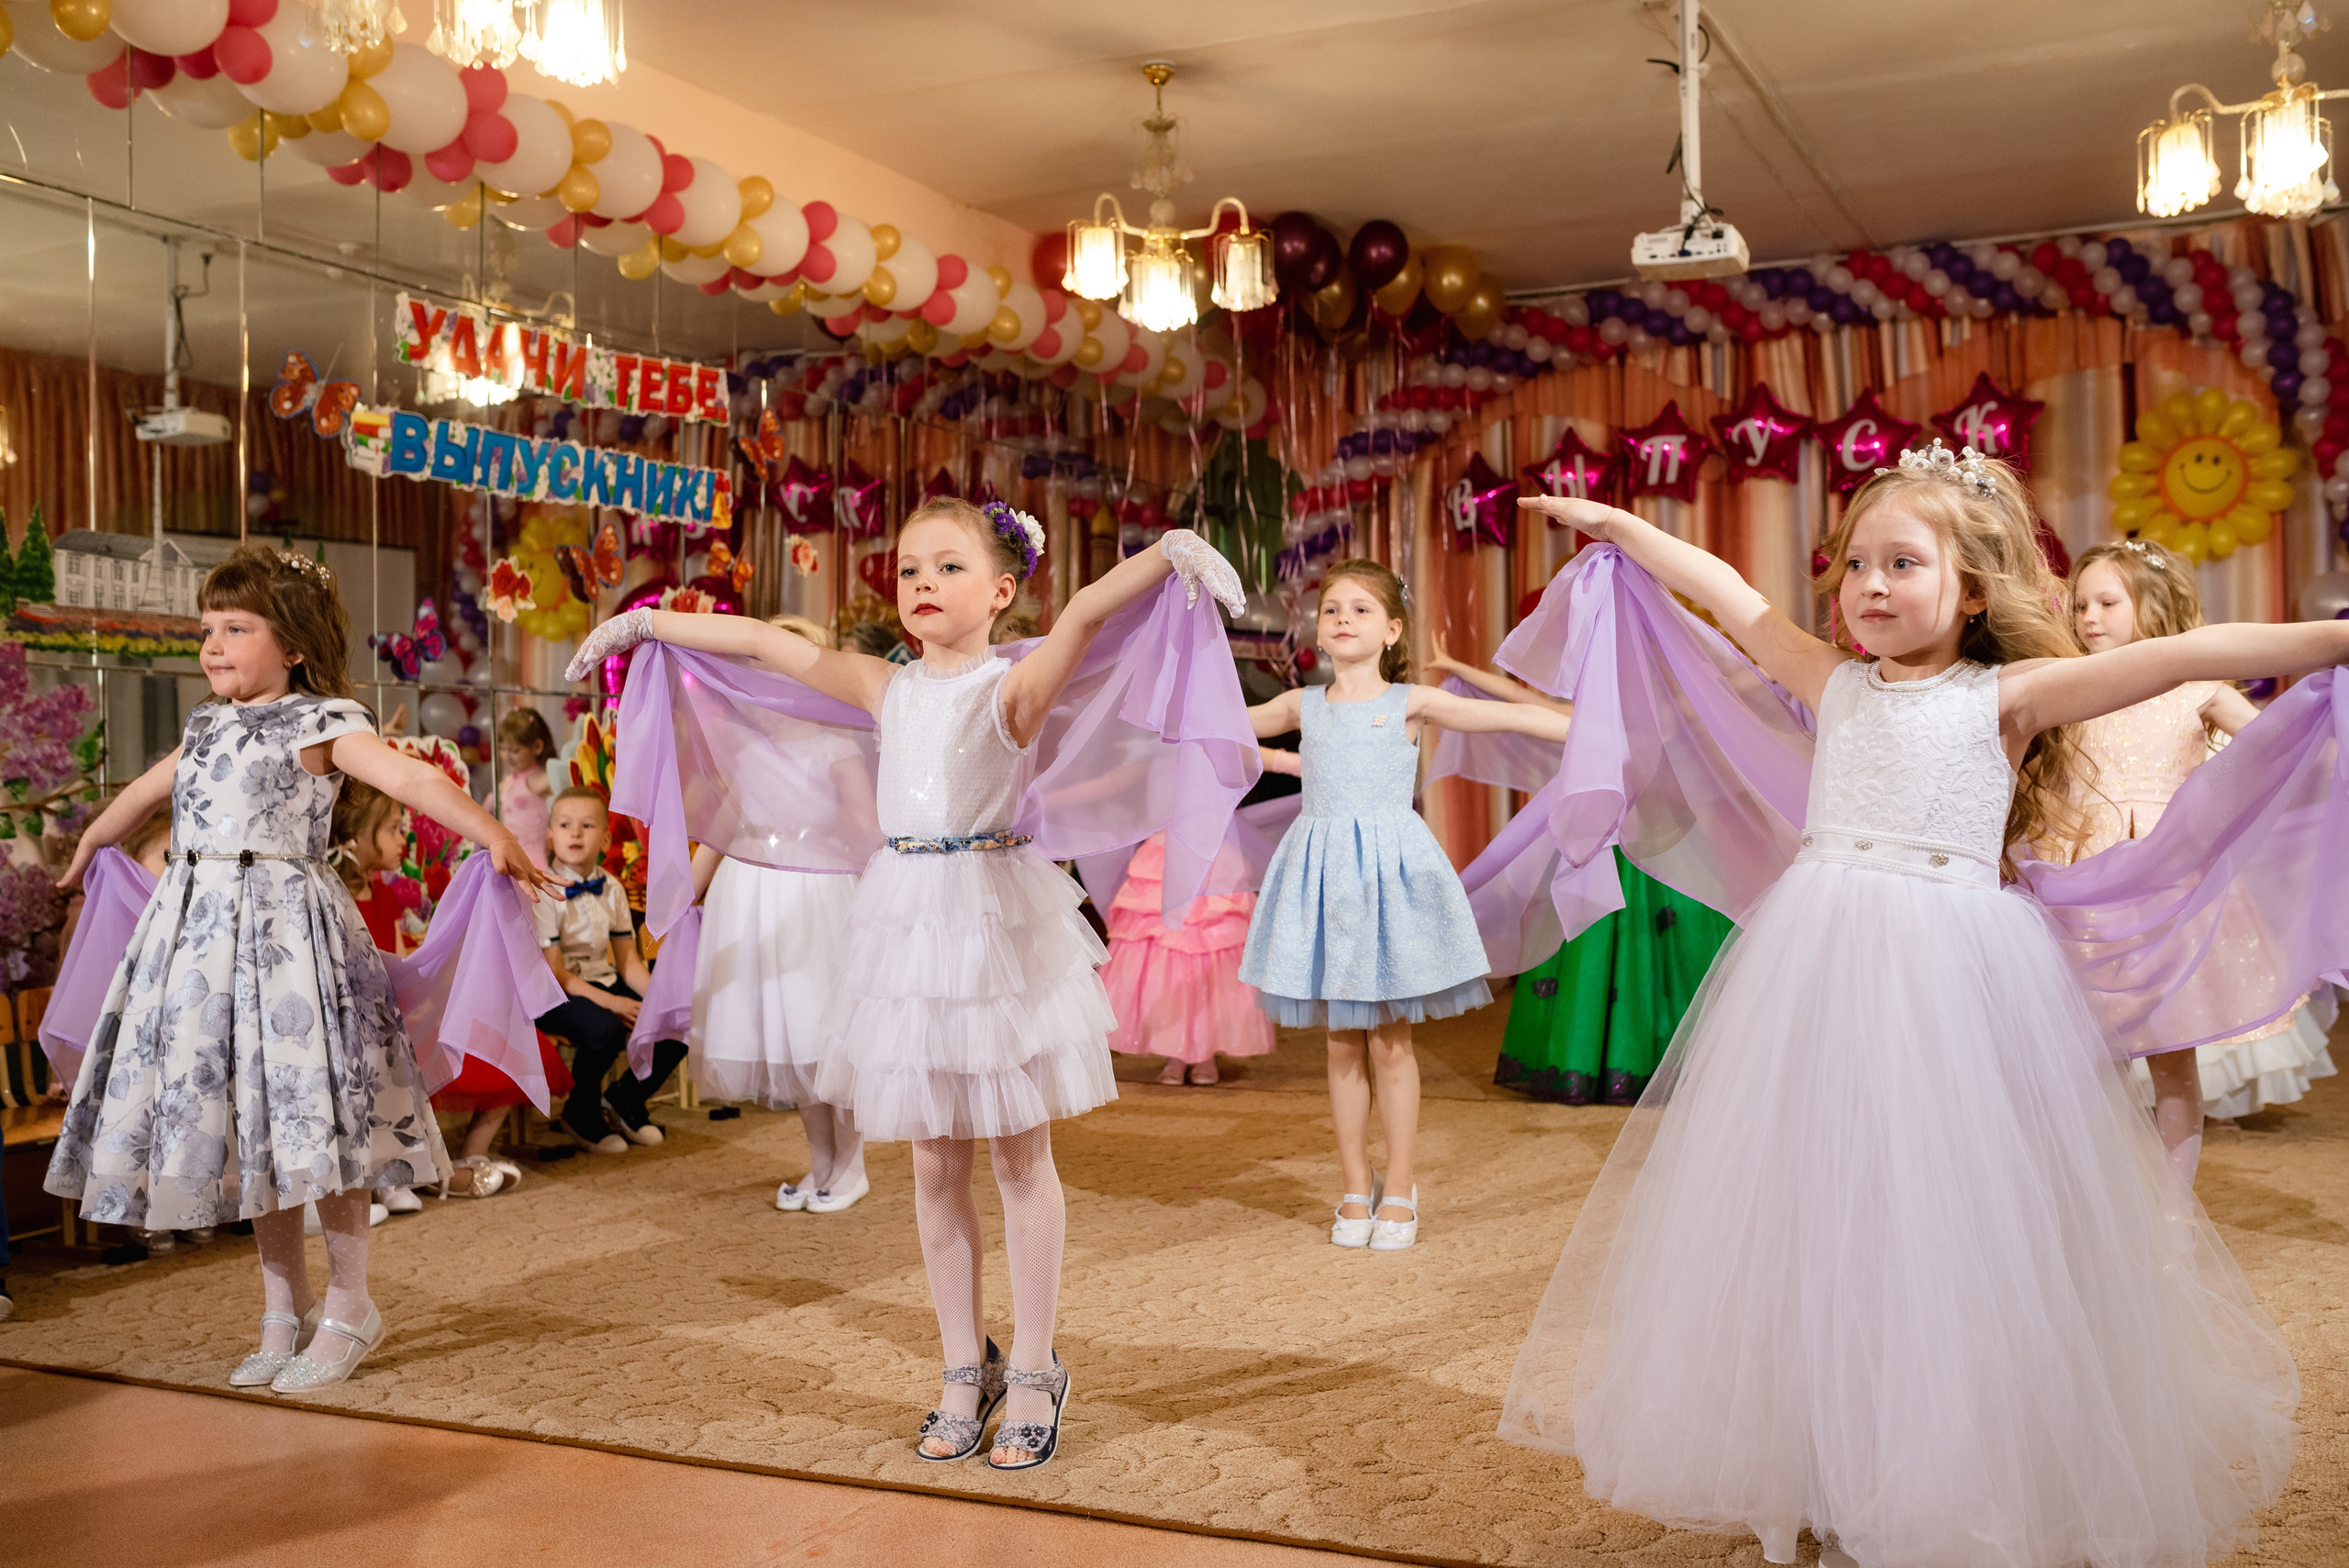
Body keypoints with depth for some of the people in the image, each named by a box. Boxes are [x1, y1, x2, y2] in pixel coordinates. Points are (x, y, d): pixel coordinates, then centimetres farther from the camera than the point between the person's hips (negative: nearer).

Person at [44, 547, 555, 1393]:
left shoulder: (320, 722, -6)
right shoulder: (208, 727, 15)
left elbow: (409, 777, -21)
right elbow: (144, 791, 34)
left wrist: (492, 834, -36)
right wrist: (88, 846, 49)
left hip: (284, 926, -7)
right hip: (197, 923, 7)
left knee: (310, 1116, -3)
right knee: (244, 1120, 11)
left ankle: (349, 1306, 12)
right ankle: (285, 1308, 24)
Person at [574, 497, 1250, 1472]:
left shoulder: (1014, 686, -6)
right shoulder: (887, 688, 8)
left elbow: (1084, 613, -26)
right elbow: (760, 642, 14)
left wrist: (1167, 554, -43)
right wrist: (643, 623, 19)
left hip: (996, 920, -4)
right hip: (906, 919, 5)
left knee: (1019, 1156, 5)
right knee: (935, 1163, 10)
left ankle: (1033, 1373, 18)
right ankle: (965, 1369, 23)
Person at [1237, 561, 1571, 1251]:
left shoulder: (1409, 703, 1)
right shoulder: (1303, 707, 9)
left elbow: (1511, 717, -2)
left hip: (1389, 866, -2)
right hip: (1322, 869, 3)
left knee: (1390, 1041, 3)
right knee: (1342, 1043, 7)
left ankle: (1399, 1191, 15)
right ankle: (1356, 1189, 19)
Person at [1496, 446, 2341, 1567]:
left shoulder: (2007, 697, -1)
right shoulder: (1836, 685, 10)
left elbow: (2187, 656, -8)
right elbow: (1733, 598, 18)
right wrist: (1619, 526, 26)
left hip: (1953, 980, -4)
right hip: (1821, 971, 4)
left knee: (1945, 1223, 0)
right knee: (1817, 1215, 8)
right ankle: (1818, 1474, 22)